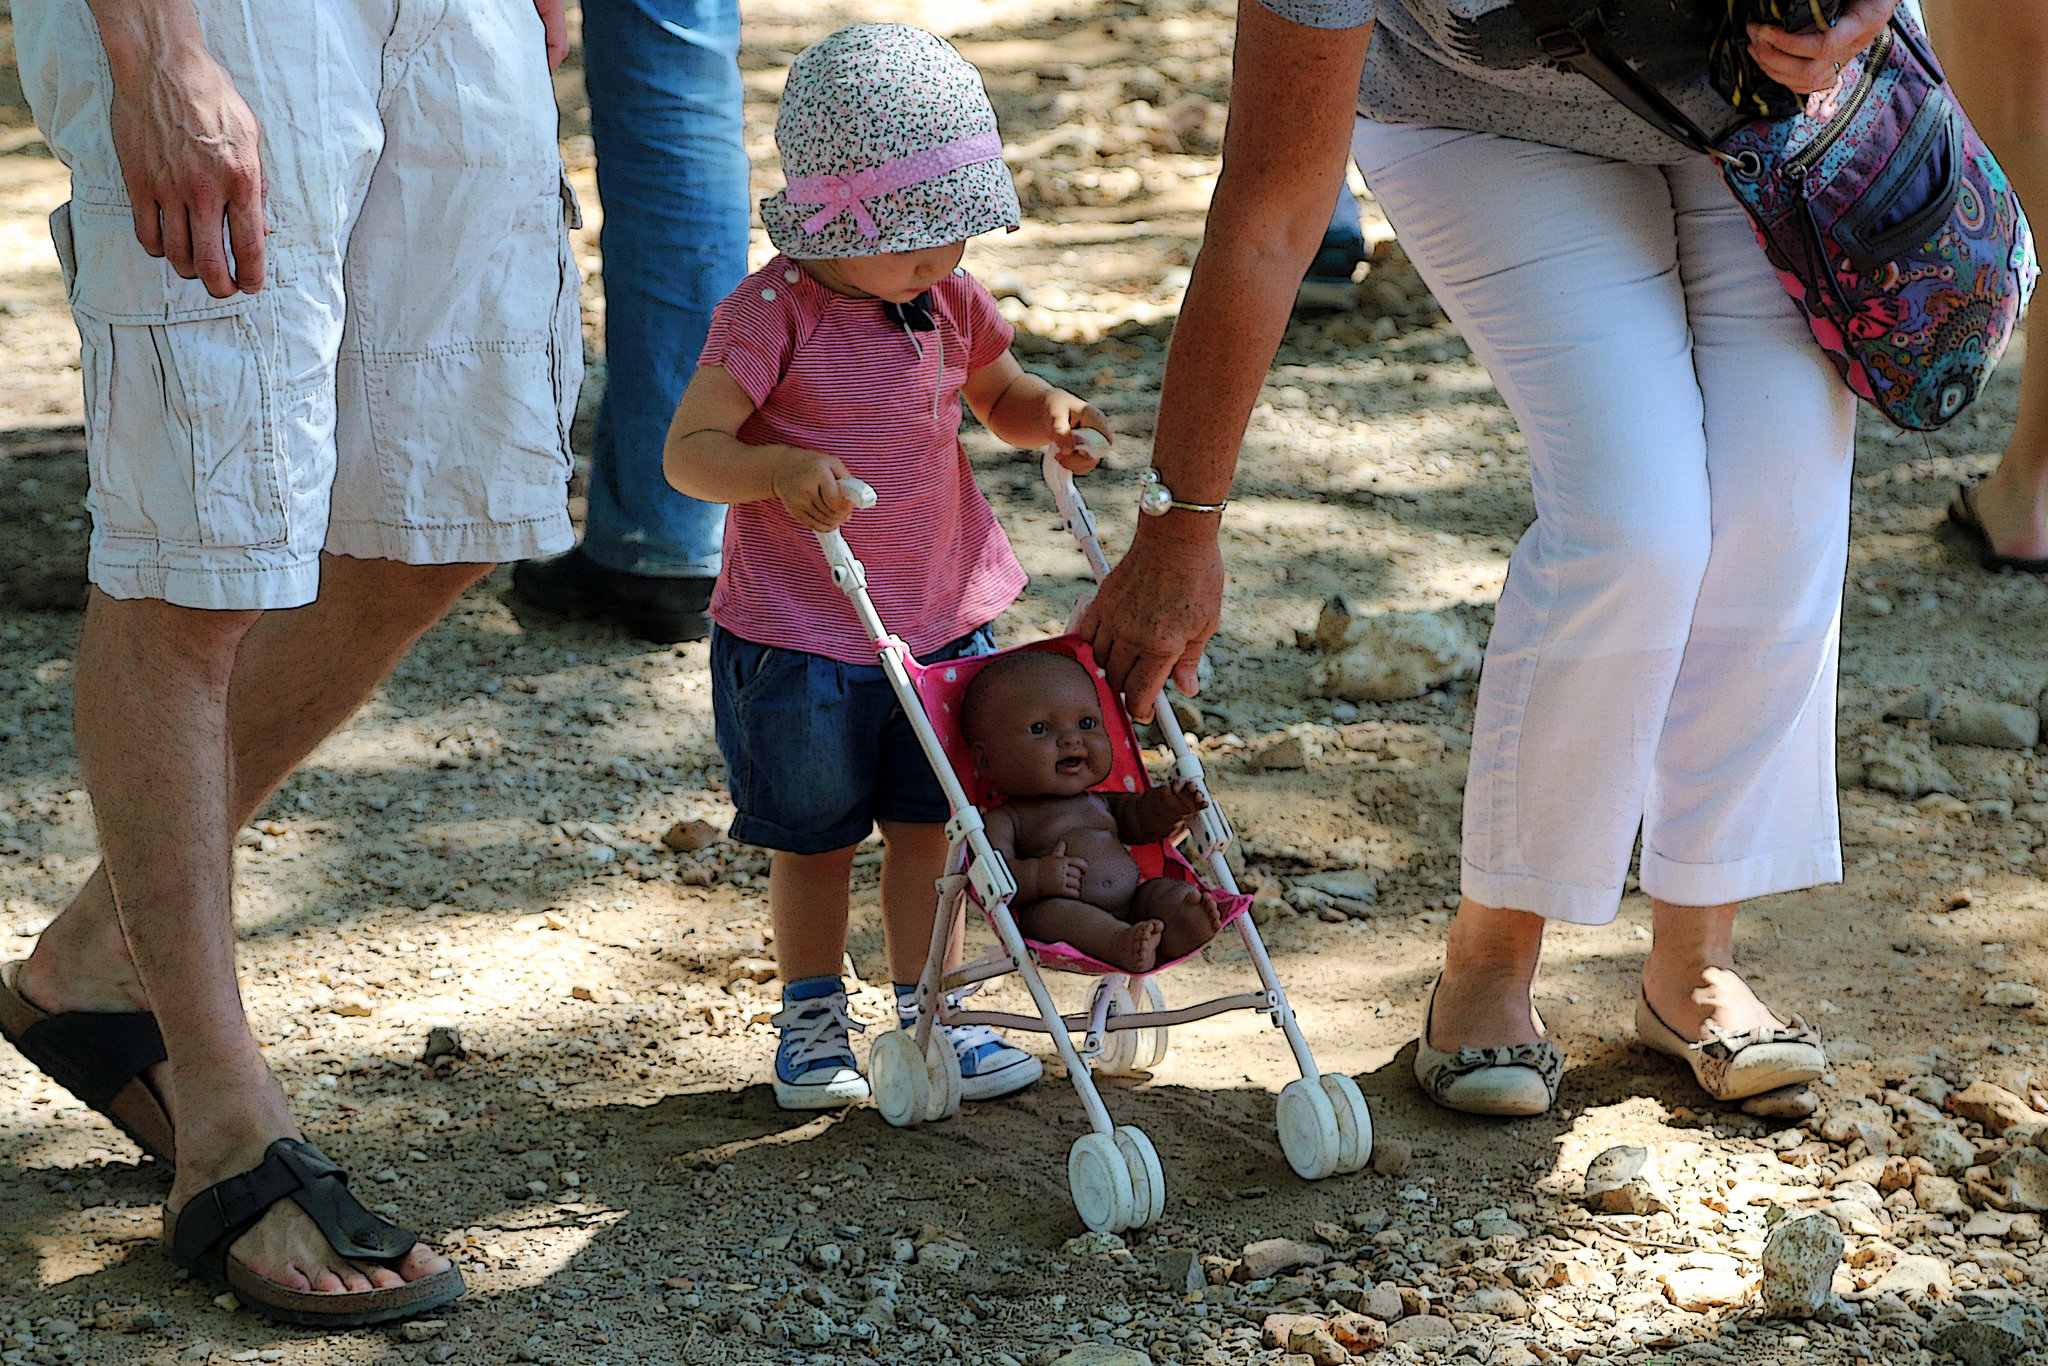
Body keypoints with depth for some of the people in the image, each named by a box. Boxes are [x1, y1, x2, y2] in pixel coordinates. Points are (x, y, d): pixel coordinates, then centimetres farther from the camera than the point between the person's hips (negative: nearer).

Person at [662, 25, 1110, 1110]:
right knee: (814, 838, 10)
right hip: (799, 639, -5)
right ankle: (811, 1020, 28)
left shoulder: (949, 302, 1)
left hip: (939, 618, 5)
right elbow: (687, 451, -19)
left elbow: (999, 397, 19)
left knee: (927, 824, 11)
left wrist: (1049, 412, -5)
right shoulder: (773, 315, -18)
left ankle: (927, 1015, 25)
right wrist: (778, 468, -40)